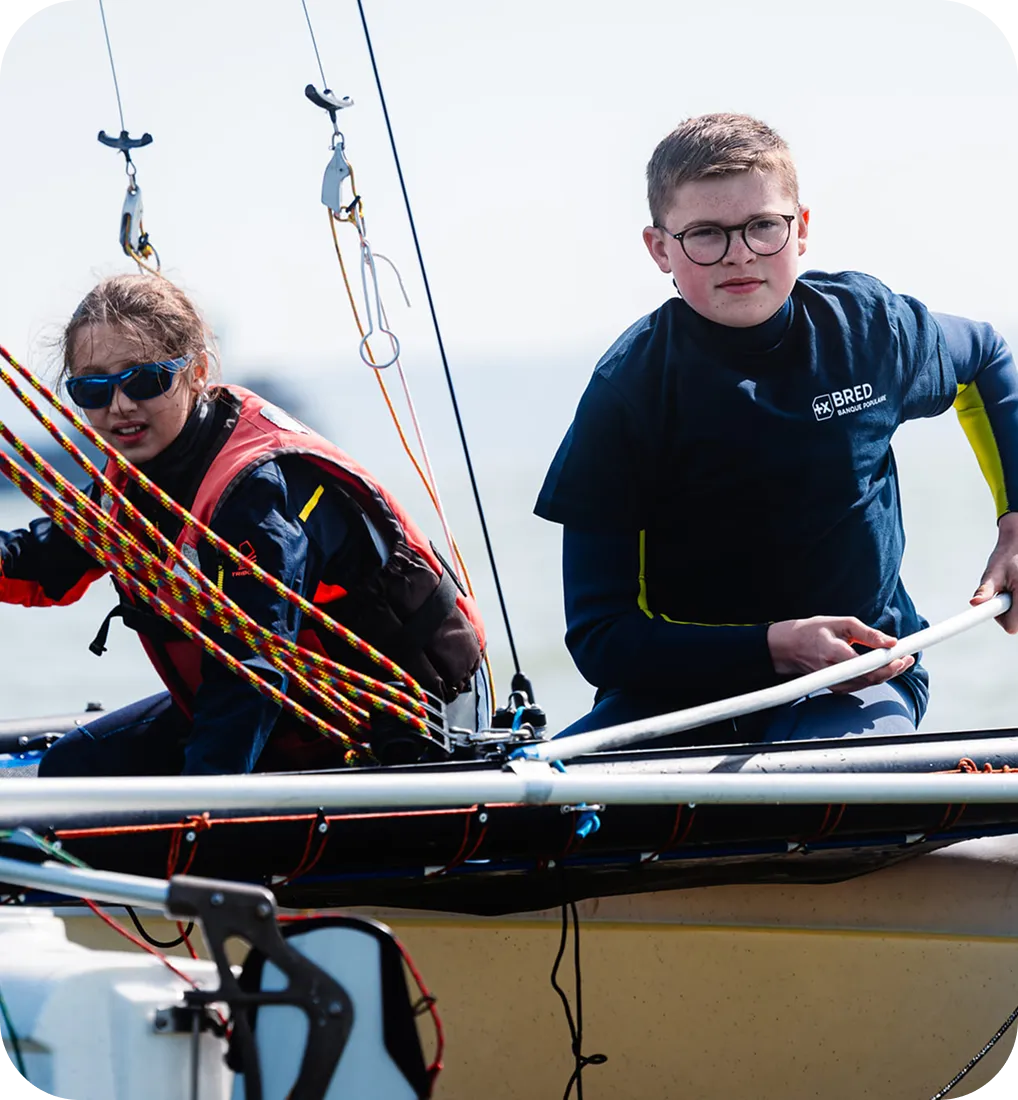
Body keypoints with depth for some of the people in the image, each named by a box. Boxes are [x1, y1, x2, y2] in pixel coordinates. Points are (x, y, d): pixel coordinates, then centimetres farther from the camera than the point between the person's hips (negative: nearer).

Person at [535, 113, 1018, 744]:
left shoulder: (868, 326, -2)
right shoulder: (629, 390, -11)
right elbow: (599, 637, -13)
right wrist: (776, 647, -24)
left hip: (861, 680, 2)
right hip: (683, 684, -1)